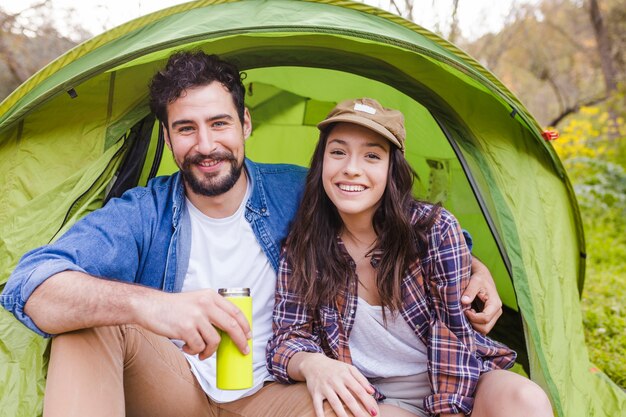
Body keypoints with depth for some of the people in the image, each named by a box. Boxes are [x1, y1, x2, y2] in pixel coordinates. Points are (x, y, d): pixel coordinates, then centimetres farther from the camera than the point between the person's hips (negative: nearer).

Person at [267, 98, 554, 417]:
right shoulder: (301, 248, -8)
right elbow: (288, 336, -8)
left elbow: (455, 333, -12)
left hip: (457, 389, 0)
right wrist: (310, 363, -31)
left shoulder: (436, 229, -13)